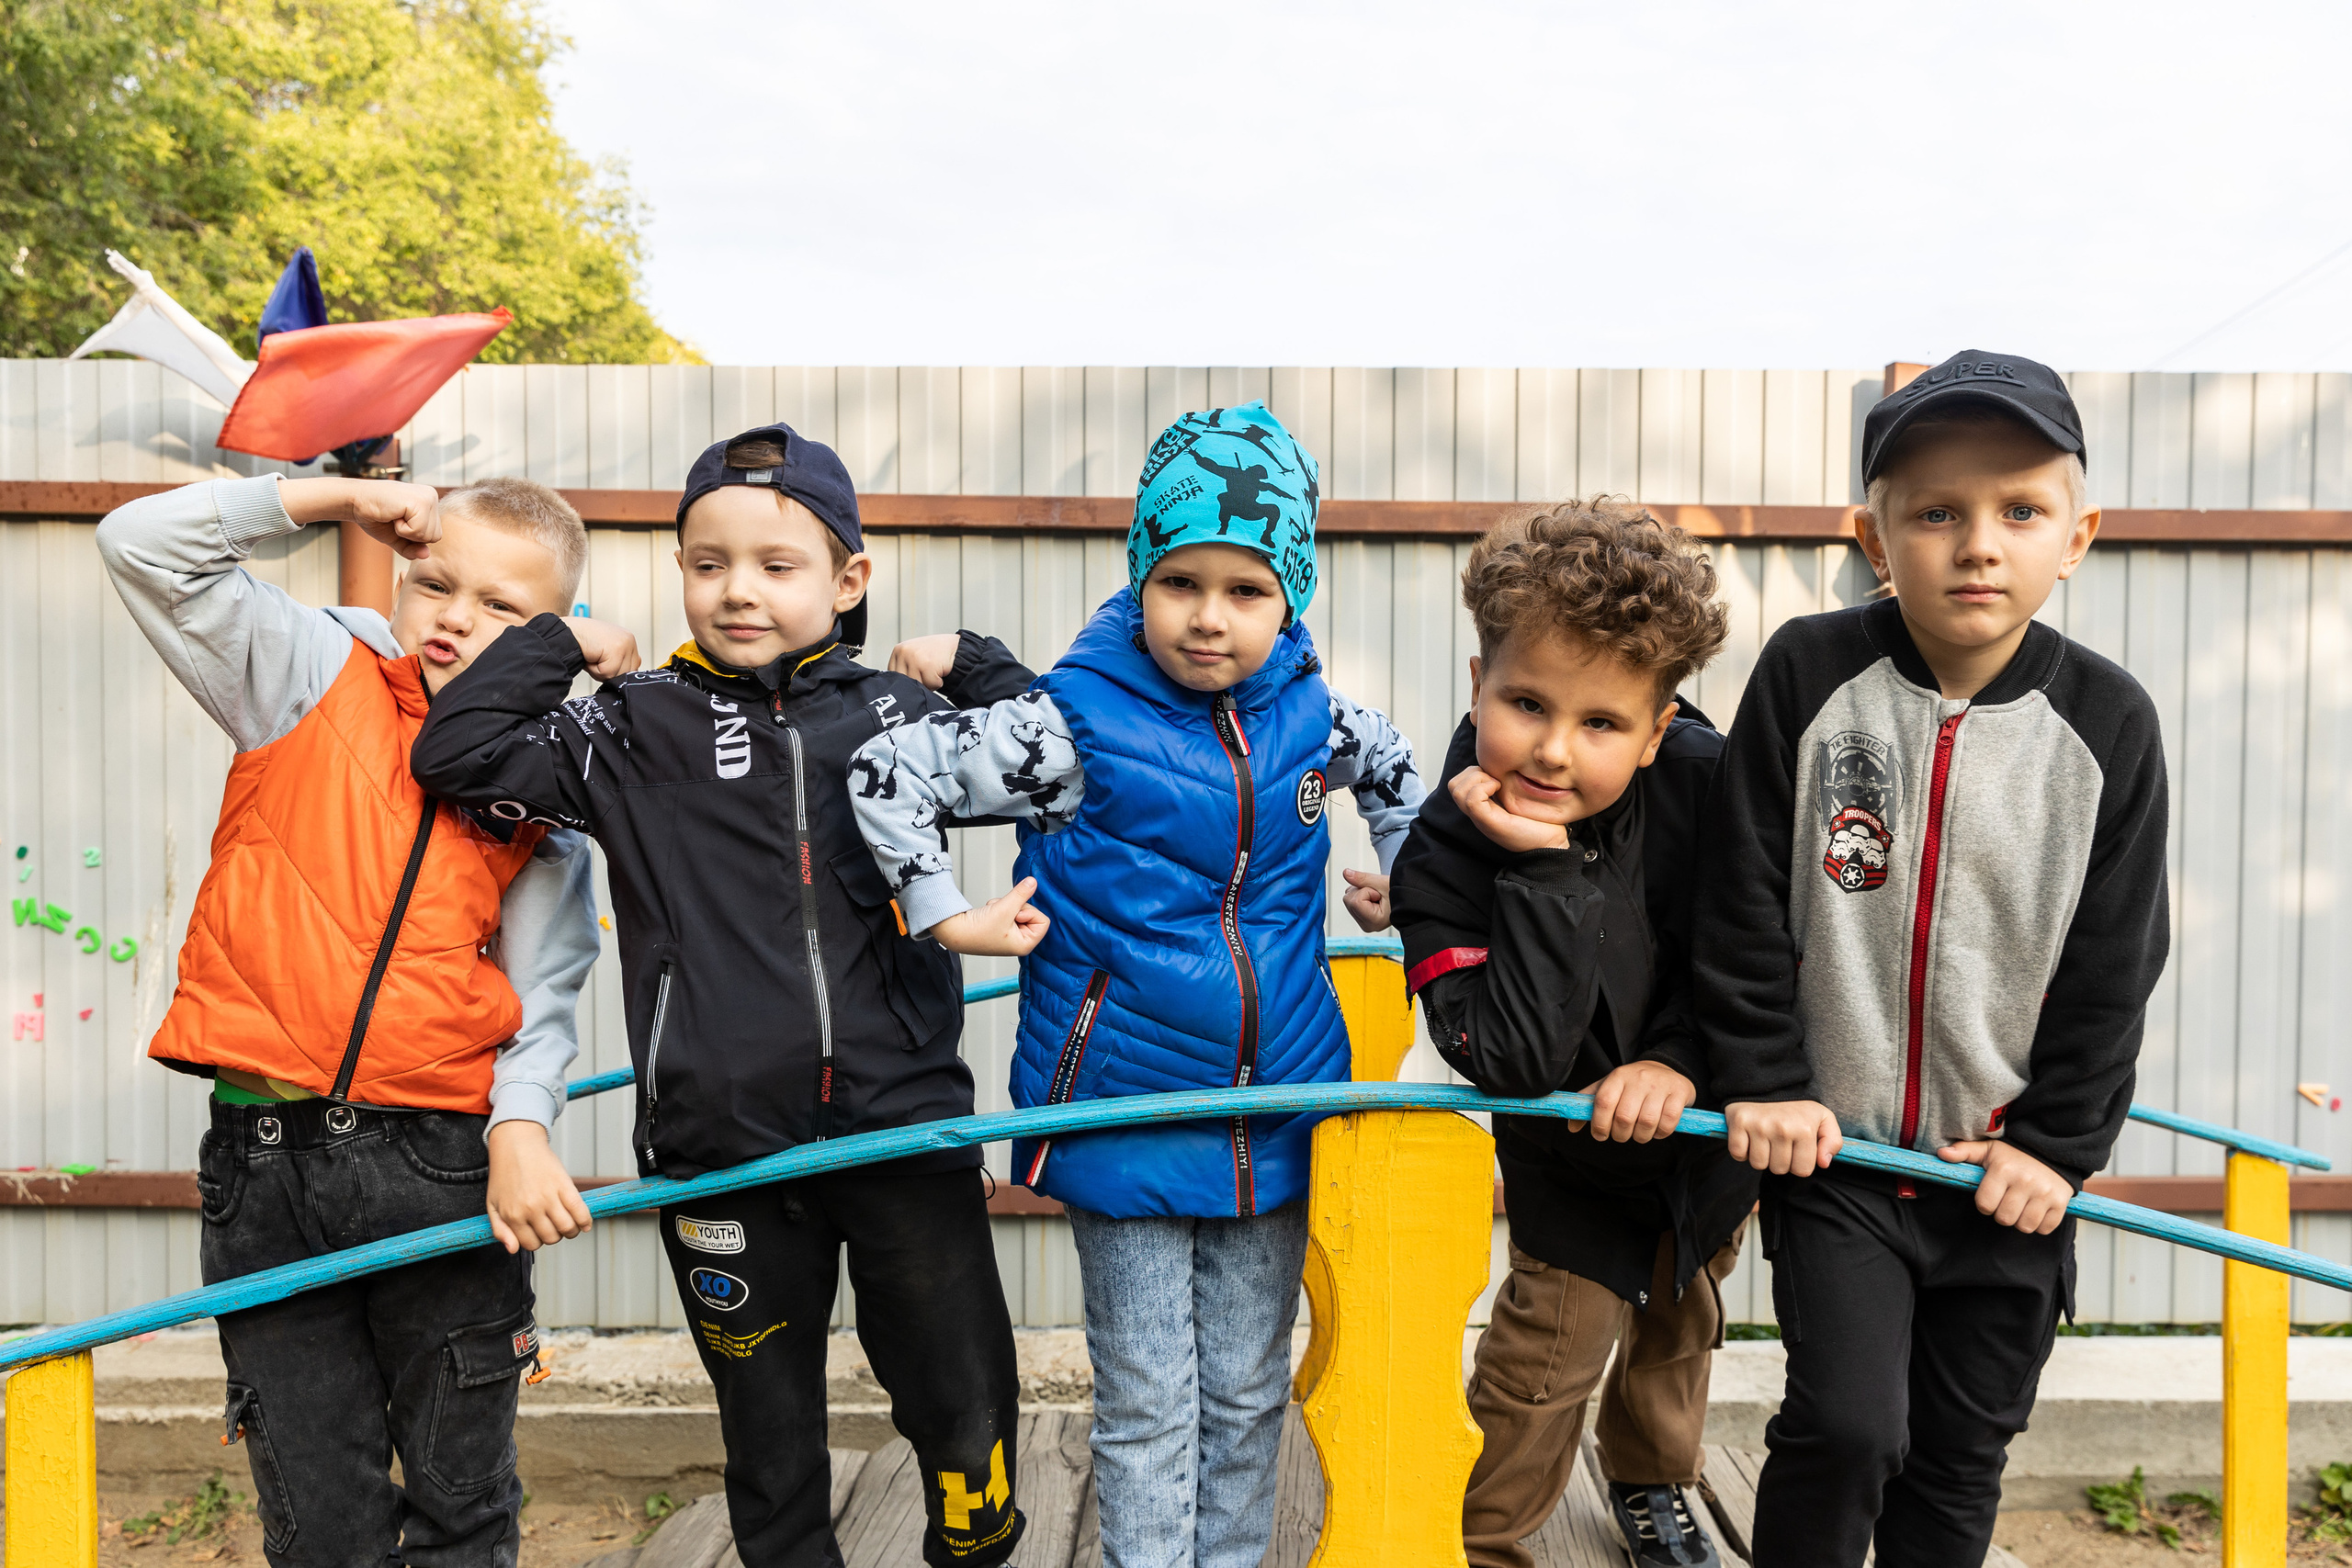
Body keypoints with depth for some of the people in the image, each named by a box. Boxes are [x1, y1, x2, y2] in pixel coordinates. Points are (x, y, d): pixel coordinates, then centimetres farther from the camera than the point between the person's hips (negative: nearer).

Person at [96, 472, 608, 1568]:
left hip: (445, 1162, 1)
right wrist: (342, 497, -1)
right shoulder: (317, 676, 5)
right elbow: (143, 542, -2)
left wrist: (520, 1132, -13)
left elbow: (539, 1001, 3)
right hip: (263, 1164, 0)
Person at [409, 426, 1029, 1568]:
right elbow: (456, 752, -5)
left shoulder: (896, 711, 5)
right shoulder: (639, 729, 1)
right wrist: (561, 639, -2)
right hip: (724, 1158, 0)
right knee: (772, 1447, 16)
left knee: (969, 1425, 10)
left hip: (904, 1131, 1)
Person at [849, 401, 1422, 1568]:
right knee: (1148, 1405, 9)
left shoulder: (1308, 715, -1)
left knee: (1248, 1395, 18)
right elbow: (888, 772, -12)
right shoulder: (1075, 727, -15)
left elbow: (1392, 764, 23)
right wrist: (946, 916, -13)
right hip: (1126, 1114, -4)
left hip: (1276, 1116, 4)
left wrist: (1401, 882, 17)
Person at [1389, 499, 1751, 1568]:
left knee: (1683, 1317, 24)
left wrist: (1680, 1062, -26)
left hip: (1708, 1112, 4)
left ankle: (1651, 1480, 54)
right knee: (1550, 1344, -3)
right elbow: (1512, 1059, -39)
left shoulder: (1700, 779, -25)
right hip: (1572, 1152, -3)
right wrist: (1540, 870, -44)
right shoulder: (1445, 857, -31)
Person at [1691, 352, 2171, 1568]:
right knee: (1846, 1425, -7)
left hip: (2009, 1162, 2)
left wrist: (2059, 1143, -2)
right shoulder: (1808, 674, -11)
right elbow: (1743, 901, -7)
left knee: (1962, 1457, 14)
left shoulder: (2109, 724, -6)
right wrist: (1764, 1082, -8)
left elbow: (2112, 964, -1)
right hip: (1834, 1146, -2)